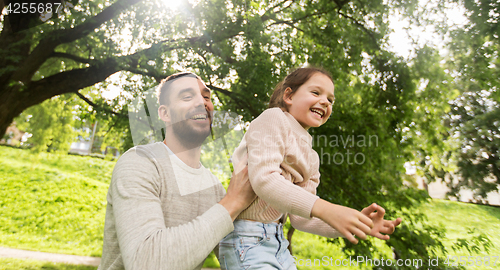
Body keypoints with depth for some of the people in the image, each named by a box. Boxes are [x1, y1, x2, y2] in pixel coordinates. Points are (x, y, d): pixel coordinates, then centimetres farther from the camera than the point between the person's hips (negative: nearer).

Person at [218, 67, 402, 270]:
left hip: (277, 242, 8)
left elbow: (299, 218, 9)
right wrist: (324, 209, -31)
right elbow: (263, 179, -23)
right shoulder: (273, 118, -8)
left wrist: (356, 224, -3)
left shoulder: (311, 157, 13)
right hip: (247, 240, -7)